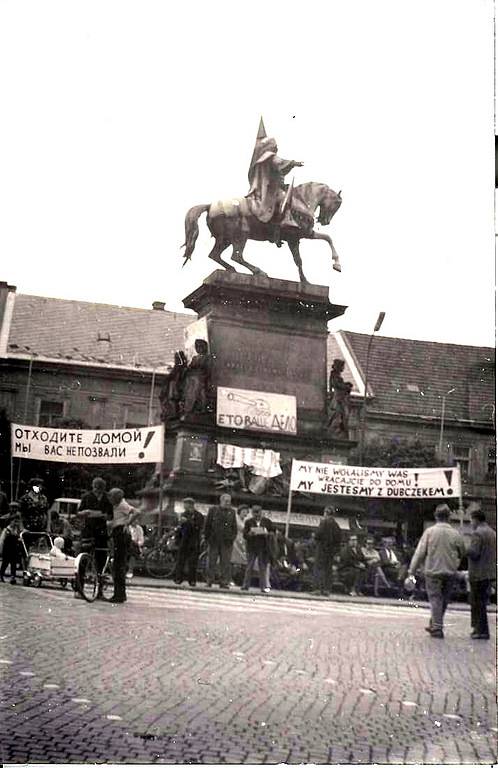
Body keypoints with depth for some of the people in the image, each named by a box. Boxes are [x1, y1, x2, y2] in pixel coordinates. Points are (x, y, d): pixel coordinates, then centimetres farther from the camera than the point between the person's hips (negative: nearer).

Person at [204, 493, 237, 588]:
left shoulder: (232, 512, 12)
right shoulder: (213, 510, 7)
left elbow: (234, 526, 13)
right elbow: (207, 525, 6)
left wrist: (233, 537, 2)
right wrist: (207, 537, 0)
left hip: (226, 541, 1)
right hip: (214, 540, -1)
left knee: (225, 562, -1)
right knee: (211, 562, 3)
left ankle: (224, 582, 3)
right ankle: (209, 581, 9)